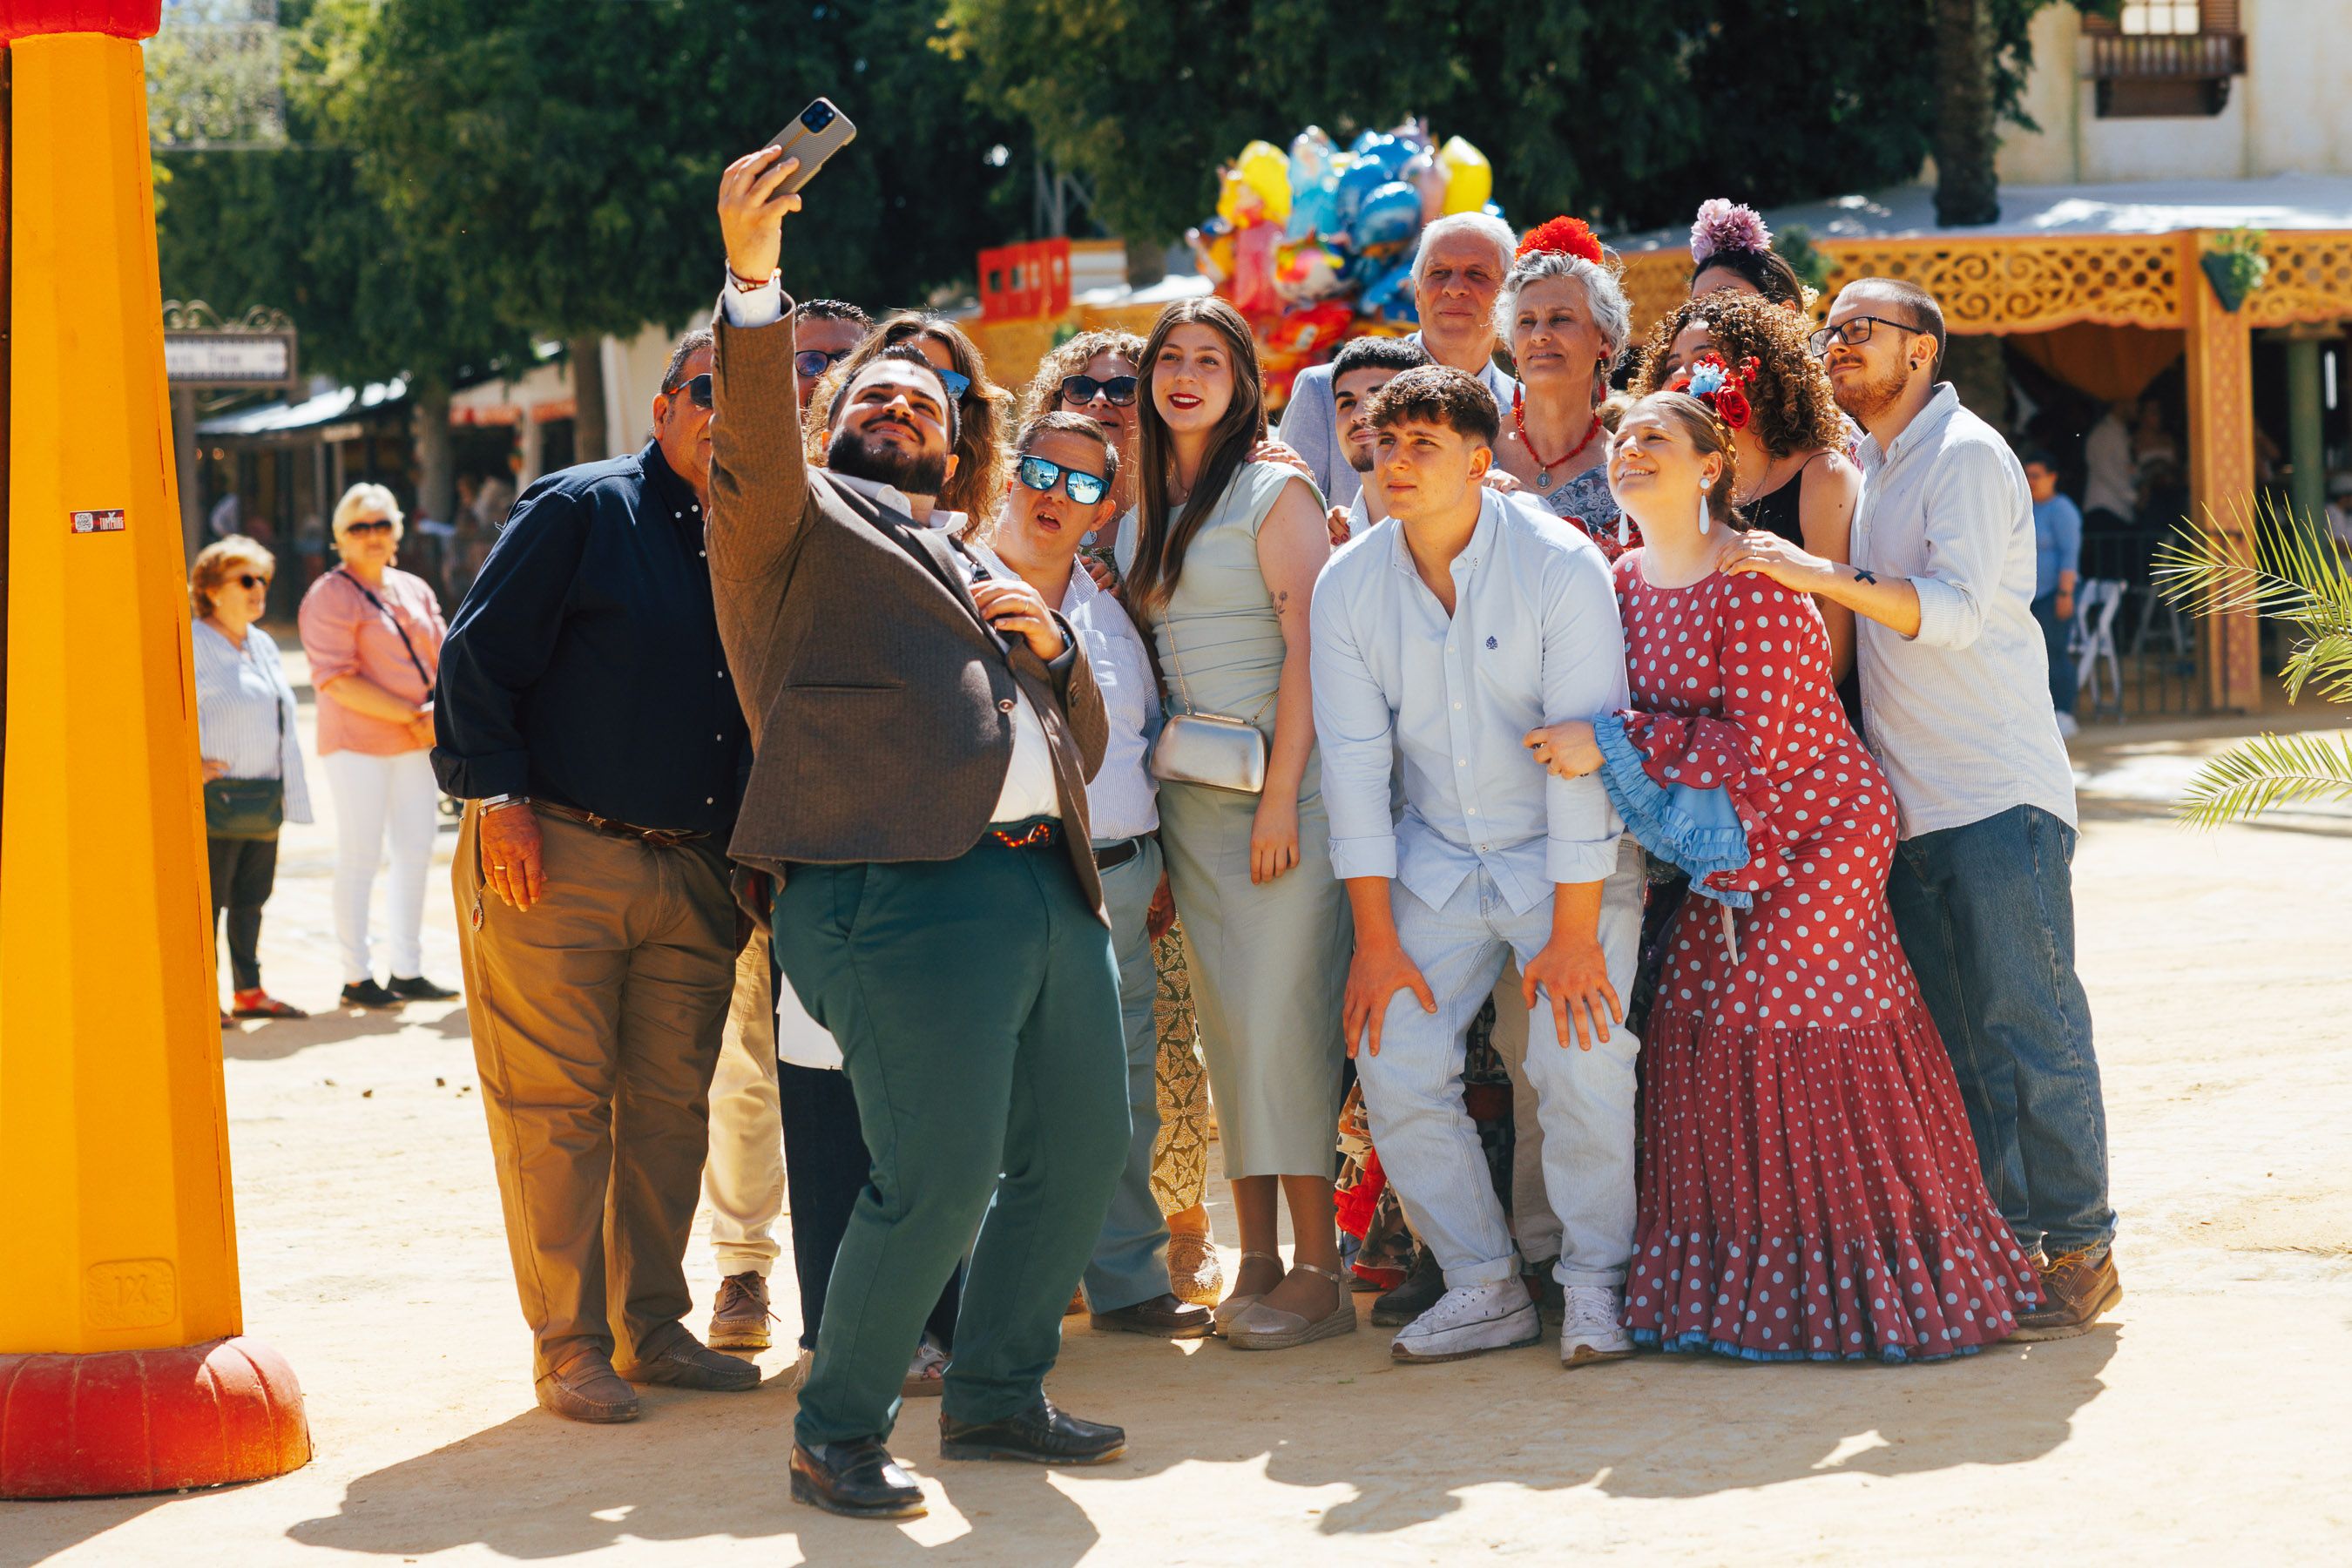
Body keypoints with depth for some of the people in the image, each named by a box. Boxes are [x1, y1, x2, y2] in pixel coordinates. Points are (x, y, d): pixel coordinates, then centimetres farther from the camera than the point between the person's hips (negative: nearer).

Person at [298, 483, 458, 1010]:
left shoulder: (415, 590, 15)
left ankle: (408, 971, 15)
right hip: (357, 743, -7)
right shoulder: (331, 596, -7)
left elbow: (442, 660, 14)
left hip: (415, 743, 7)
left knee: (416, 852, 8)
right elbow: (335, 679, -15)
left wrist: (440, 709, -8)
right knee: (360, 857, -5)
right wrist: (410, 716, -16)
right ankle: (357, 977, 0)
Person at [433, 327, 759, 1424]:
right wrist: (498, 799, -14)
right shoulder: (580, 512, -2)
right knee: (556, 1105, -5)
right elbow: (476, 659, -7)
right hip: (554, 857, -6)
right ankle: (568, 1345, 0)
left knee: (671, 1105, 8)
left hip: (692, 871, 6)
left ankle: (653, 1327, 17)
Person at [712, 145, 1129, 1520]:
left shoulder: (982, 576, 30)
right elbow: (754, 438, -12)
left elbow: (1082, 742, 30)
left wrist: (1051, 642, 10)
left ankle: (997, 1392, 28)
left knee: (1084, 1152, 11)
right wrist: (753, 274, -26)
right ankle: (839, 1434, 1)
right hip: (903, 892, -8)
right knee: (939, 1180, -14)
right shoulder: (797, 518, 10)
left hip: (1047, 889, 8)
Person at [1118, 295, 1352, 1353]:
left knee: (1280, 1018, -10)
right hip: (1187, 797, 6)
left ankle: (1317, 1272, -8)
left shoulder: (1276, 495, -3)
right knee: (1224, 1025, 5)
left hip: (1282, 781, -6)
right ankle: (1255, 1258, 7)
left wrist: (1281, 798, -16)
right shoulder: (1140, 513, 15)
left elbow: (1309, 649, -10)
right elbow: (1142, 654, 16)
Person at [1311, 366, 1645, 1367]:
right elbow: (1353, 759, -4)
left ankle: (1596, 1286, 1)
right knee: (1394, 1063, -6)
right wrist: (1376, 938, -6)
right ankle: (1484, 1289, 7)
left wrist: (1575, 933, -21)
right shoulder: (1348, 586, -6)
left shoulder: (1562, 568, -17)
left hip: (1573, 856, -4)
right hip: (1437, 859, 4)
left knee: (1582, 1064, -18)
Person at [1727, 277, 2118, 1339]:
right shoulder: (1869, 466, 18)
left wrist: (1822, 575, -30)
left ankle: (2078, 1251, -2)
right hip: (1910, 804, 8)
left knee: (2028, 1030, -7)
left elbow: (1955, 608, -22)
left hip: (1999, 798, -8)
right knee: (1955, 1043, 6)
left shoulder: (1966, 455, -8)